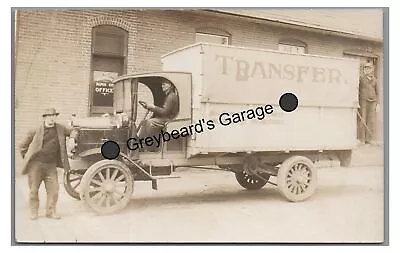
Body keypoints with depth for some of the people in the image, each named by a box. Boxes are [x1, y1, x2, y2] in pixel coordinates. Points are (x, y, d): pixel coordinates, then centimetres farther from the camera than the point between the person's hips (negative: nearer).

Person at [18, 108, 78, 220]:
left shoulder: (60, 129, 5)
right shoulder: (35, 131, -3)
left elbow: (71, 131, 23)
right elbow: (22, 146, 6)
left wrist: (73, 133, 1)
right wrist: (27, 158, 3)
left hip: (51, 166, 2)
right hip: (35, 165, -2)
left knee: (53, 190, -1)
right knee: (33, 190, 7)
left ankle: (51, 211, 15)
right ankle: (33, 212, 23)